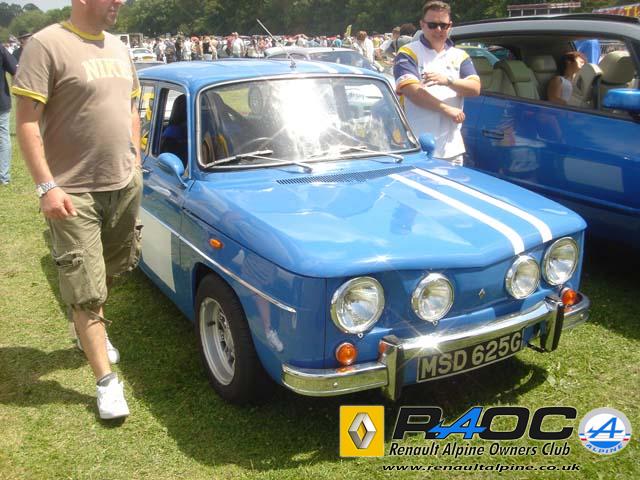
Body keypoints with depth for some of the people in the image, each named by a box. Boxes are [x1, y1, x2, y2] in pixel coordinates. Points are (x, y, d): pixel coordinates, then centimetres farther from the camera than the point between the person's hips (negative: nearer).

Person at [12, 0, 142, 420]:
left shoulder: (118, 48, 9)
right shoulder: (48, 45, -13)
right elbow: (26, 123, -14)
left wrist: (136, 165, 14)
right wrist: (47, 186, -19)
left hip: (125, 186, 7)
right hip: (74, 194, -7)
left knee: (109, 272, 21)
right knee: (85, 290, -1)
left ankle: (92, 332, 45)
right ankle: (106, 381, 10)